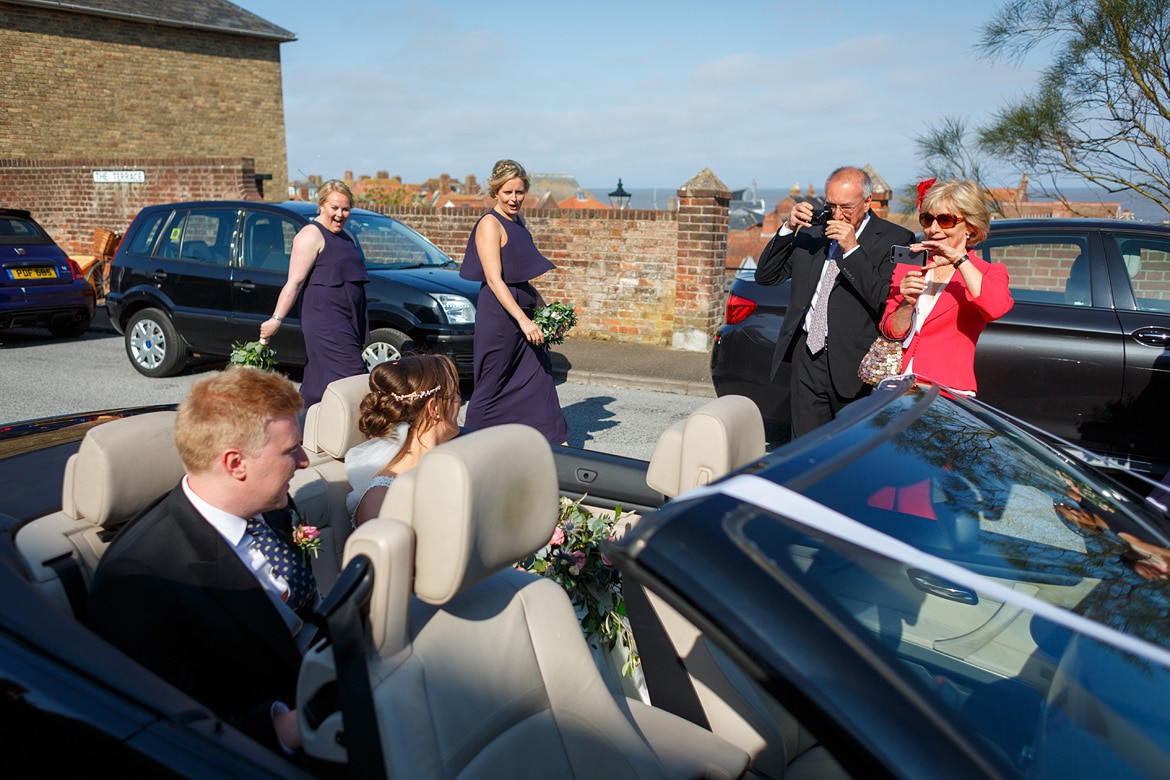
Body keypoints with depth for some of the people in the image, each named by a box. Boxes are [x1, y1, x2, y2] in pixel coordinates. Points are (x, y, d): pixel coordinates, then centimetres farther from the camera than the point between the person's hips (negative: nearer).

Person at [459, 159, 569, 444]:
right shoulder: (490, 224, -12)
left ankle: (553, 440, 14)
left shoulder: (517, 222, 14)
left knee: (539, 374, 8)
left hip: (522, 309, 8)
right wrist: (523, 320, -26)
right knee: (493, 385, 0)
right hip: (499, 314, -8)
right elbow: (494, 280, -20)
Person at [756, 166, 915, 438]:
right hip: (807, 356, 4)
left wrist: (852, 250, -18)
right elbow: (765, 276, 9)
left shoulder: (895, 239, -4)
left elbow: (885, 302, -16)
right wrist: (788, 228, -3)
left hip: (854, 364, -4)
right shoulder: (813, 230, 11)